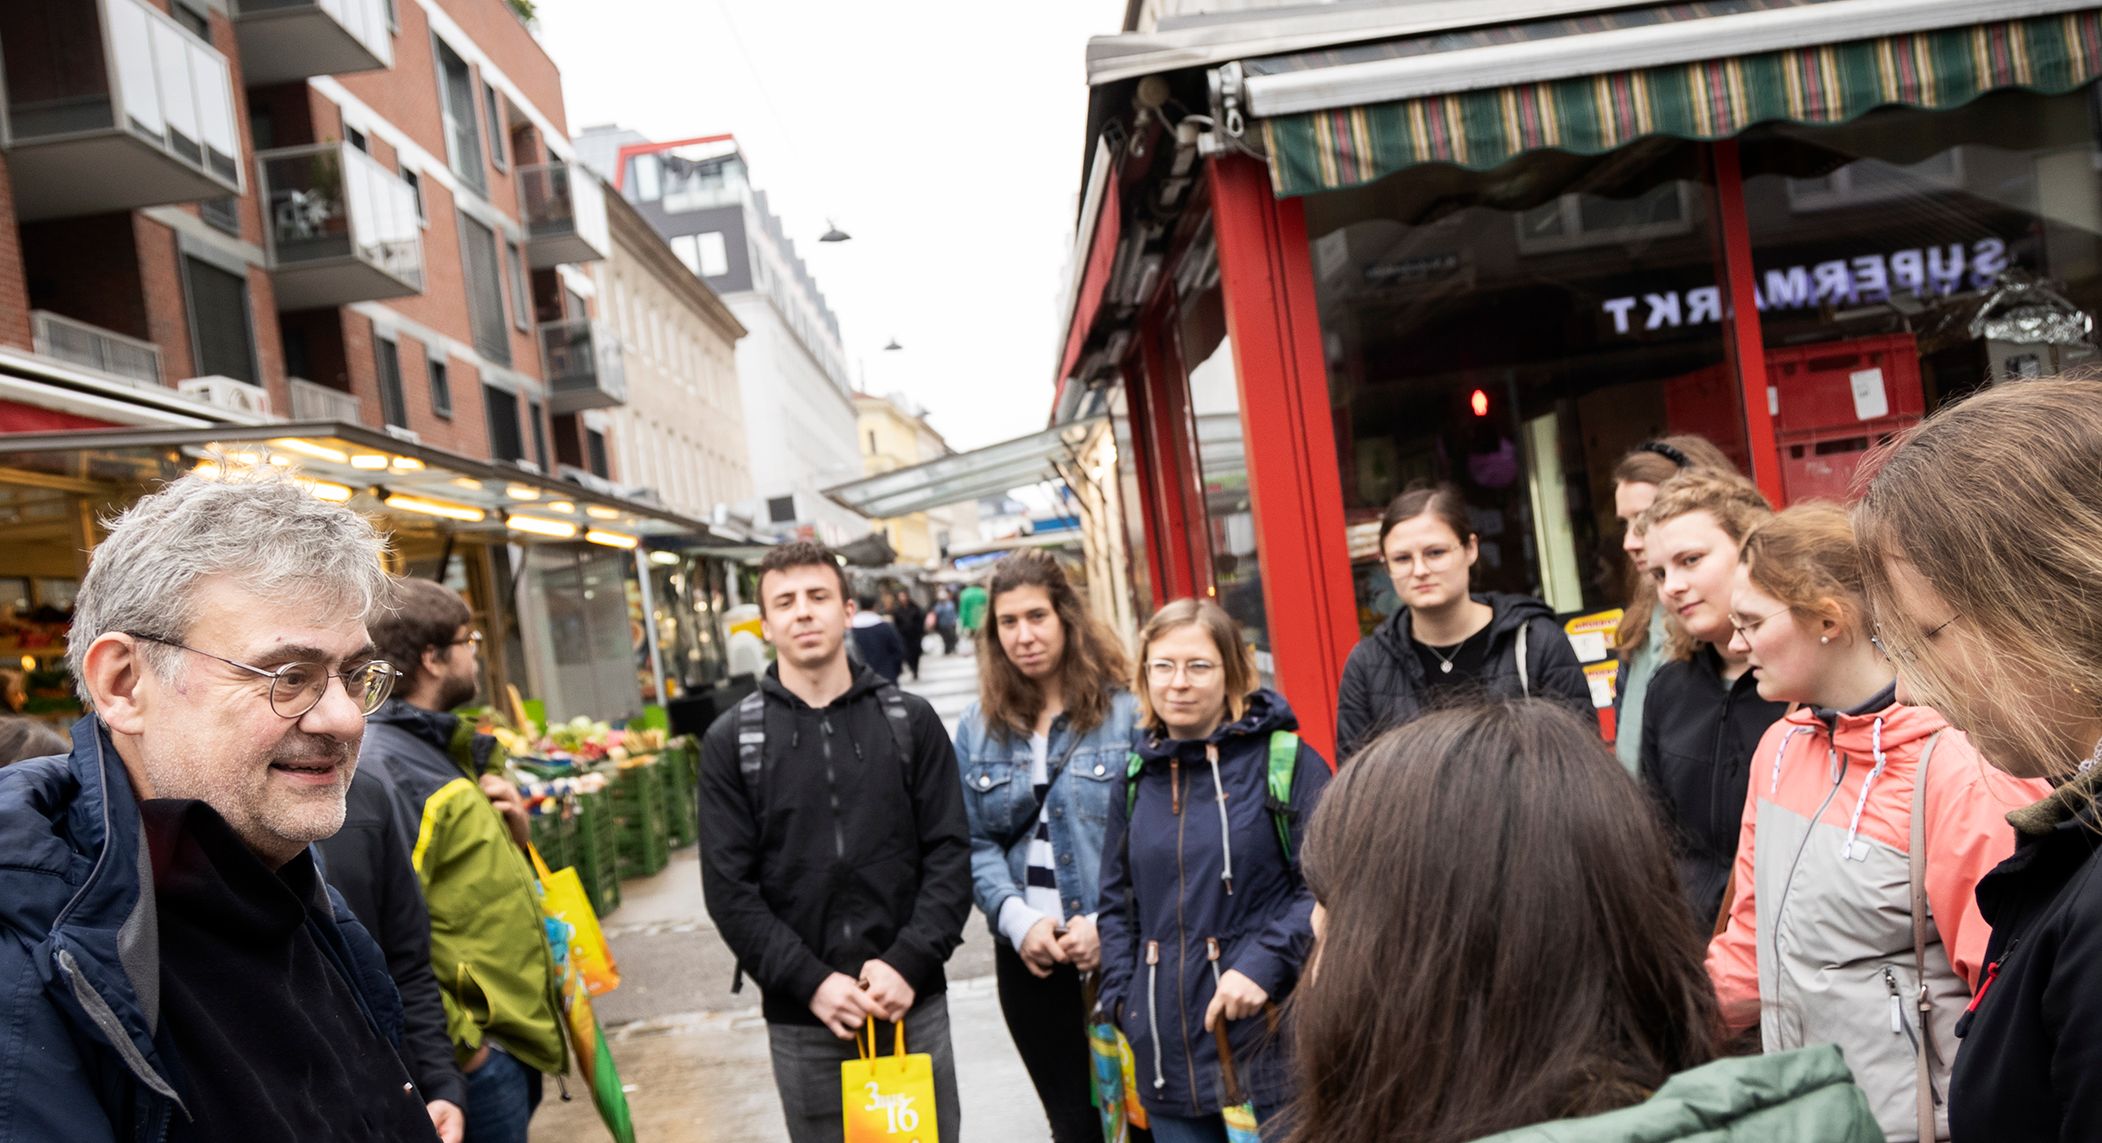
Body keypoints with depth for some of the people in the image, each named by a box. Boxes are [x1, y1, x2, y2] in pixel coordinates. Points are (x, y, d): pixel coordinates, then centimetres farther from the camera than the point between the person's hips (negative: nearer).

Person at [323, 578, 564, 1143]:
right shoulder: (371, 773, -19)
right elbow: (368, 944, -24)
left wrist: (514, 831, 0)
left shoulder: (448, 749, 13)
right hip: (477, 1052, -9)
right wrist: (459, 1043, -19)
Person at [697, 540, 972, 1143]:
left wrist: (909, 963, -12)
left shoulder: (911, 721, 3)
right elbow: (729, 888, -4)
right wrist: (811, 983, -13)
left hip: (913, 1002, 1)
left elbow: (950, 854, 0)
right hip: (802, 1016, -1)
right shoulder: (731, 742, 1)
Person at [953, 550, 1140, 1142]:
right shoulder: (979, 727, 7)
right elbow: (975, 843, 2)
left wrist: (1110, 924, -16)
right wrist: (1018, 921, -11)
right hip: (1028, 954, 3)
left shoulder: (1126, 711, -5)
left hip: (1120, 952, -3)